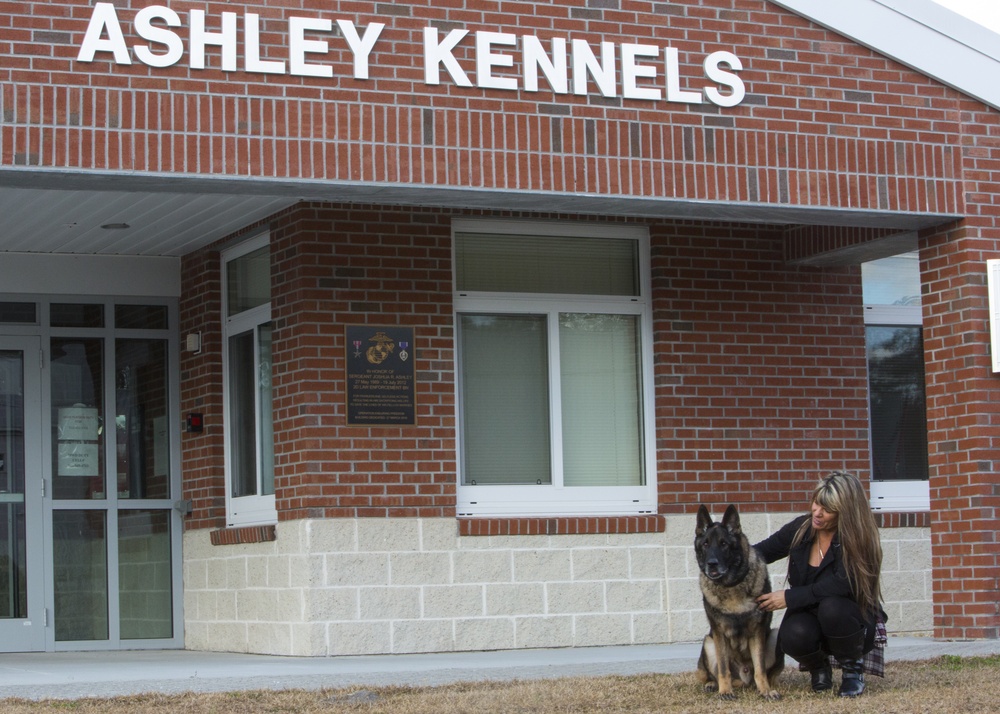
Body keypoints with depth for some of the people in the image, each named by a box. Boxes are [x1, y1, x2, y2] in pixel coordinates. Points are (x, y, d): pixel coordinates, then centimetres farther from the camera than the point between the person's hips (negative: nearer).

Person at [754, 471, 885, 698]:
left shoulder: (857, 540, -17)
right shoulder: (801, 528, -3)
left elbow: (840, 585, -29)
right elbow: (764, 551, 10)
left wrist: (790, 597, -29)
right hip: (809, 616, 3)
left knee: (831, 607, -37)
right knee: (793, 635, -33)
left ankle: (853, 668, -7)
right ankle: (818, 666, 5)